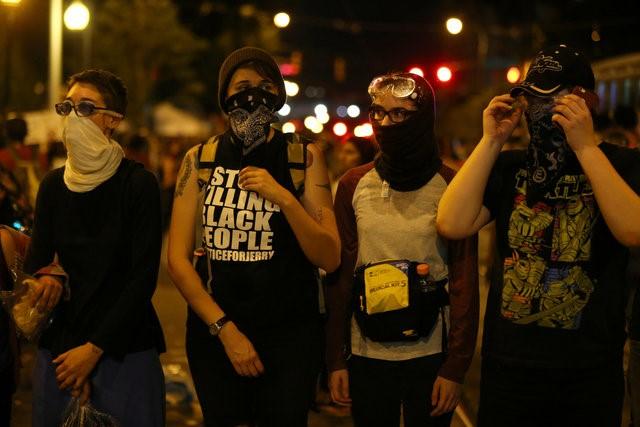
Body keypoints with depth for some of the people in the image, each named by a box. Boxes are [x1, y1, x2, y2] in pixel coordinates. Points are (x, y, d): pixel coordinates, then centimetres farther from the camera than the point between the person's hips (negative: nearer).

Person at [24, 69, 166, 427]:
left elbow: (144, 278, -11)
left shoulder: (139, 183, -8)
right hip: (58, 349, 4)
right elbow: (35, 267, 3)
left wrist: (94, 349, -13)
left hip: (123, 349, -4)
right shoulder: (54, 185, 4)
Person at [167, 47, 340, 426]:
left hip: (289, 336, -1)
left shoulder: (305, 158, -1)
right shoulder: (200, 160, 1)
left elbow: (330, 259, -6)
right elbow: (178, 258, -3)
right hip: (213, 328, 1)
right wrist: (225, 328, -11)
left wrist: (284, 198, -20)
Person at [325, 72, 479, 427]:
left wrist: (456, 366, -9)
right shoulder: (353, 185, 2)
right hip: (366, 354, 2)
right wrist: (335, 358, 1)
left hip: (430, 356, -2)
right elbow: (340, 275, 3)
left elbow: (465, 282, -6)